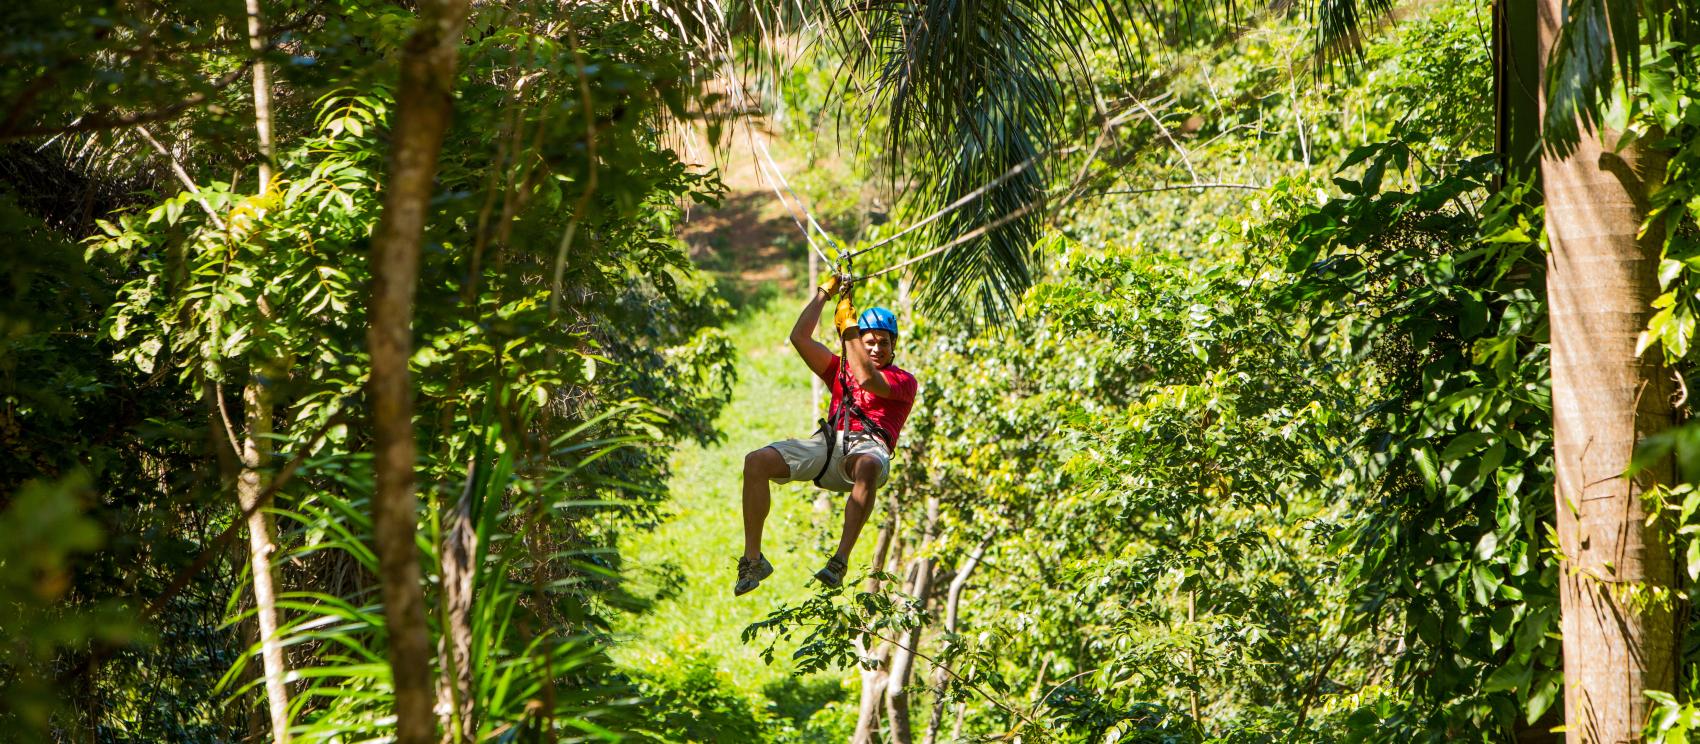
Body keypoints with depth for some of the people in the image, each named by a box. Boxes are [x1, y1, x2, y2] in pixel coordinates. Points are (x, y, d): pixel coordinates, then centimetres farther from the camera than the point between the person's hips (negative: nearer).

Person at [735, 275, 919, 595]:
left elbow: (868, 380, -5)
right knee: (756, 461, -21)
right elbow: (799, 337, 24)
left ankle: (840, 560, -49)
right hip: (828, 442, 4)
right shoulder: (842, 370, 32)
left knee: (867, 466, -45)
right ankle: (753, 559, -19)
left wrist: (848, 330, 0)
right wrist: (825, 292, 24)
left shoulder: (904, 381, 16)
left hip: (869, 446, -4)